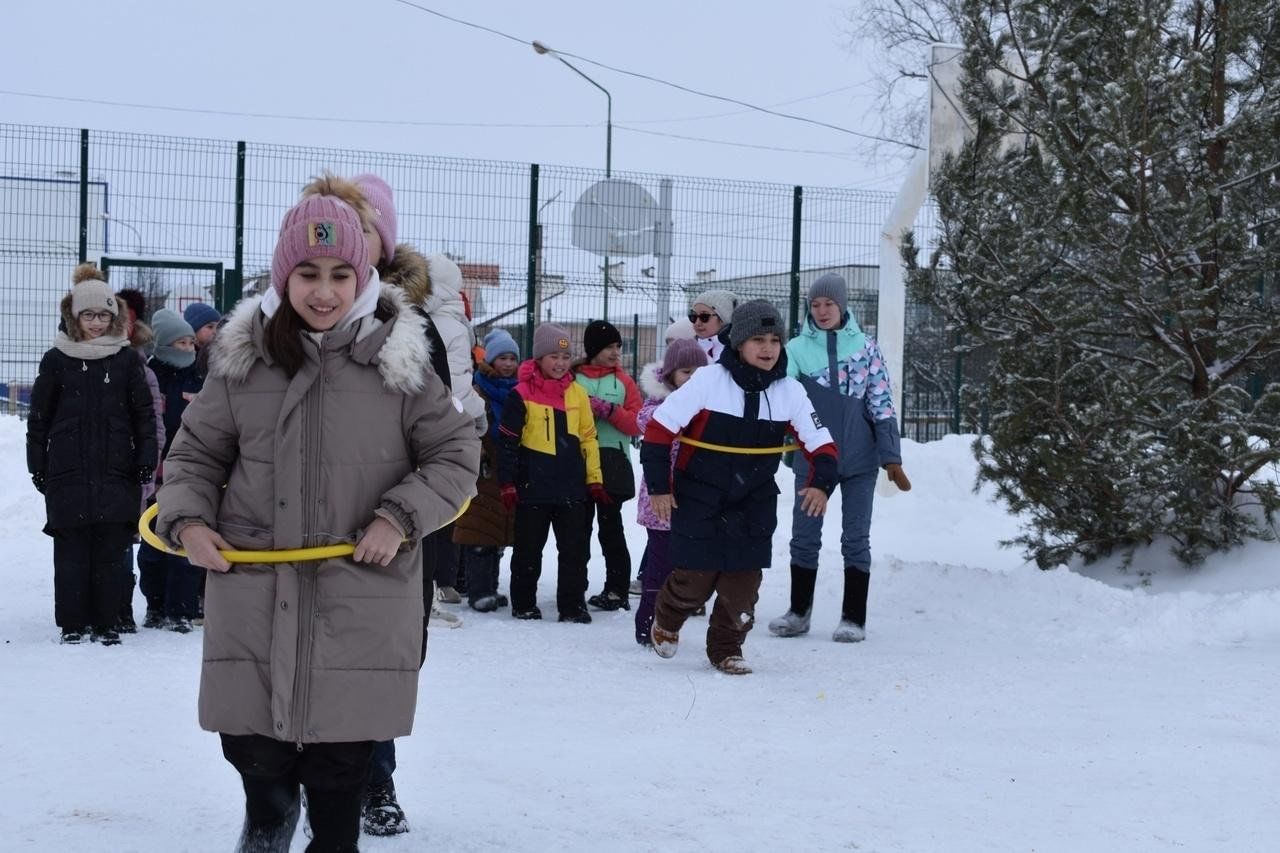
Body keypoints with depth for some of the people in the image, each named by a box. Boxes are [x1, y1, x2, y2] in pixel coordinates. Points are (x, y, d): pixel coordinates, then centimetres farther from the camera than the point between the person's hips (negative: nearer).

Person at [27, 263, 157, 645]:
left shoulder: (126, 359, 6)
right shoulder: (56, 360, 4)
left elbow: (144, 413, 7)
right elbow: (39, 417, 7)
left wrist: (146, 460, 1)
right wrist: (37, 466, 4)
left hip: (115, 472, 0)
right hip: (68, 474, 0)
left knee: (111, 550, 2)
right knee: (71, 551, 2)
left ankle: (106, 623, 10)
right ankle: (72, 624, 9)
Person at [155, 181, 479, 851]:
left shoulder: (397, 360, -3)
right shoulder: (243, 357, 2)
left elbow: (456, 454, 3)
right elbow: (195, 452, 13)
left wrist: (401, 518, -11)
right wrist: (187, 519, -5)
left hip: (361, 604, -1)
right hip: (255, 595, 2)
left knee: (340, 771, 5)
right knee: (256, 755, 9)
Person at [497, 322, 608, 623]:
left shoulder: (577, 393, 7)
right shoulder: (522, 394, -4)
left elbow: (588, 437, 12)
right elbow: (507, 441, -2)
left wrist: (595, 479, 8)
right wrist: (507, 484, -5)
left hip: (572, 486, 3)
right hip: (533, 485, -3)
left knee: (574, 549, 4)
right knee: (529, 549, 8)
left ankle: (573, 605, 12)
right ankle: (523, 604, 19)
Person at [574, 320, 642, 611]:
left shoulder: (623, 381, 8)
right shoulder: (572, 378, 7)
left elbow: (637, 424, 1)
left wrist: (608, 410, -12)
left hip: (612, 462, -1)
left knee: (610, 526, -2)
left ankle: (617, 590, 1)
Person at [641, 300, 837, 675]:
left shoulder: (790, 391, -5)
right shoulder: (709, 381, -16)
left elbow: (821, 444, 0)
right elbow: (659, 428, -12)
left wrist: (821, 482, -19)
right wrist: (658, 486, -11)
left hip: (754, 504, 3)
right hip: (698, 499, -3)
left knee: (744, 581, -2)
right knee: (695, 577, 0)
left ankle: (726, 648, 19)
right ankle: (666, 620, 32)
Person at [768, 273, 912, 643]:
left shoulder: (865, 346, 1)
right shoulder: (797, 348, 1)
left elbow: (882, 403, 1)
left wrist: (891, 457, -2)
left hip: (859, 459, -1)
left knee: (856, 538, 4)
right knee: (804, 537, 6)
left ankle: (854, 618, 11)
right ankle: (799, 611, 20)